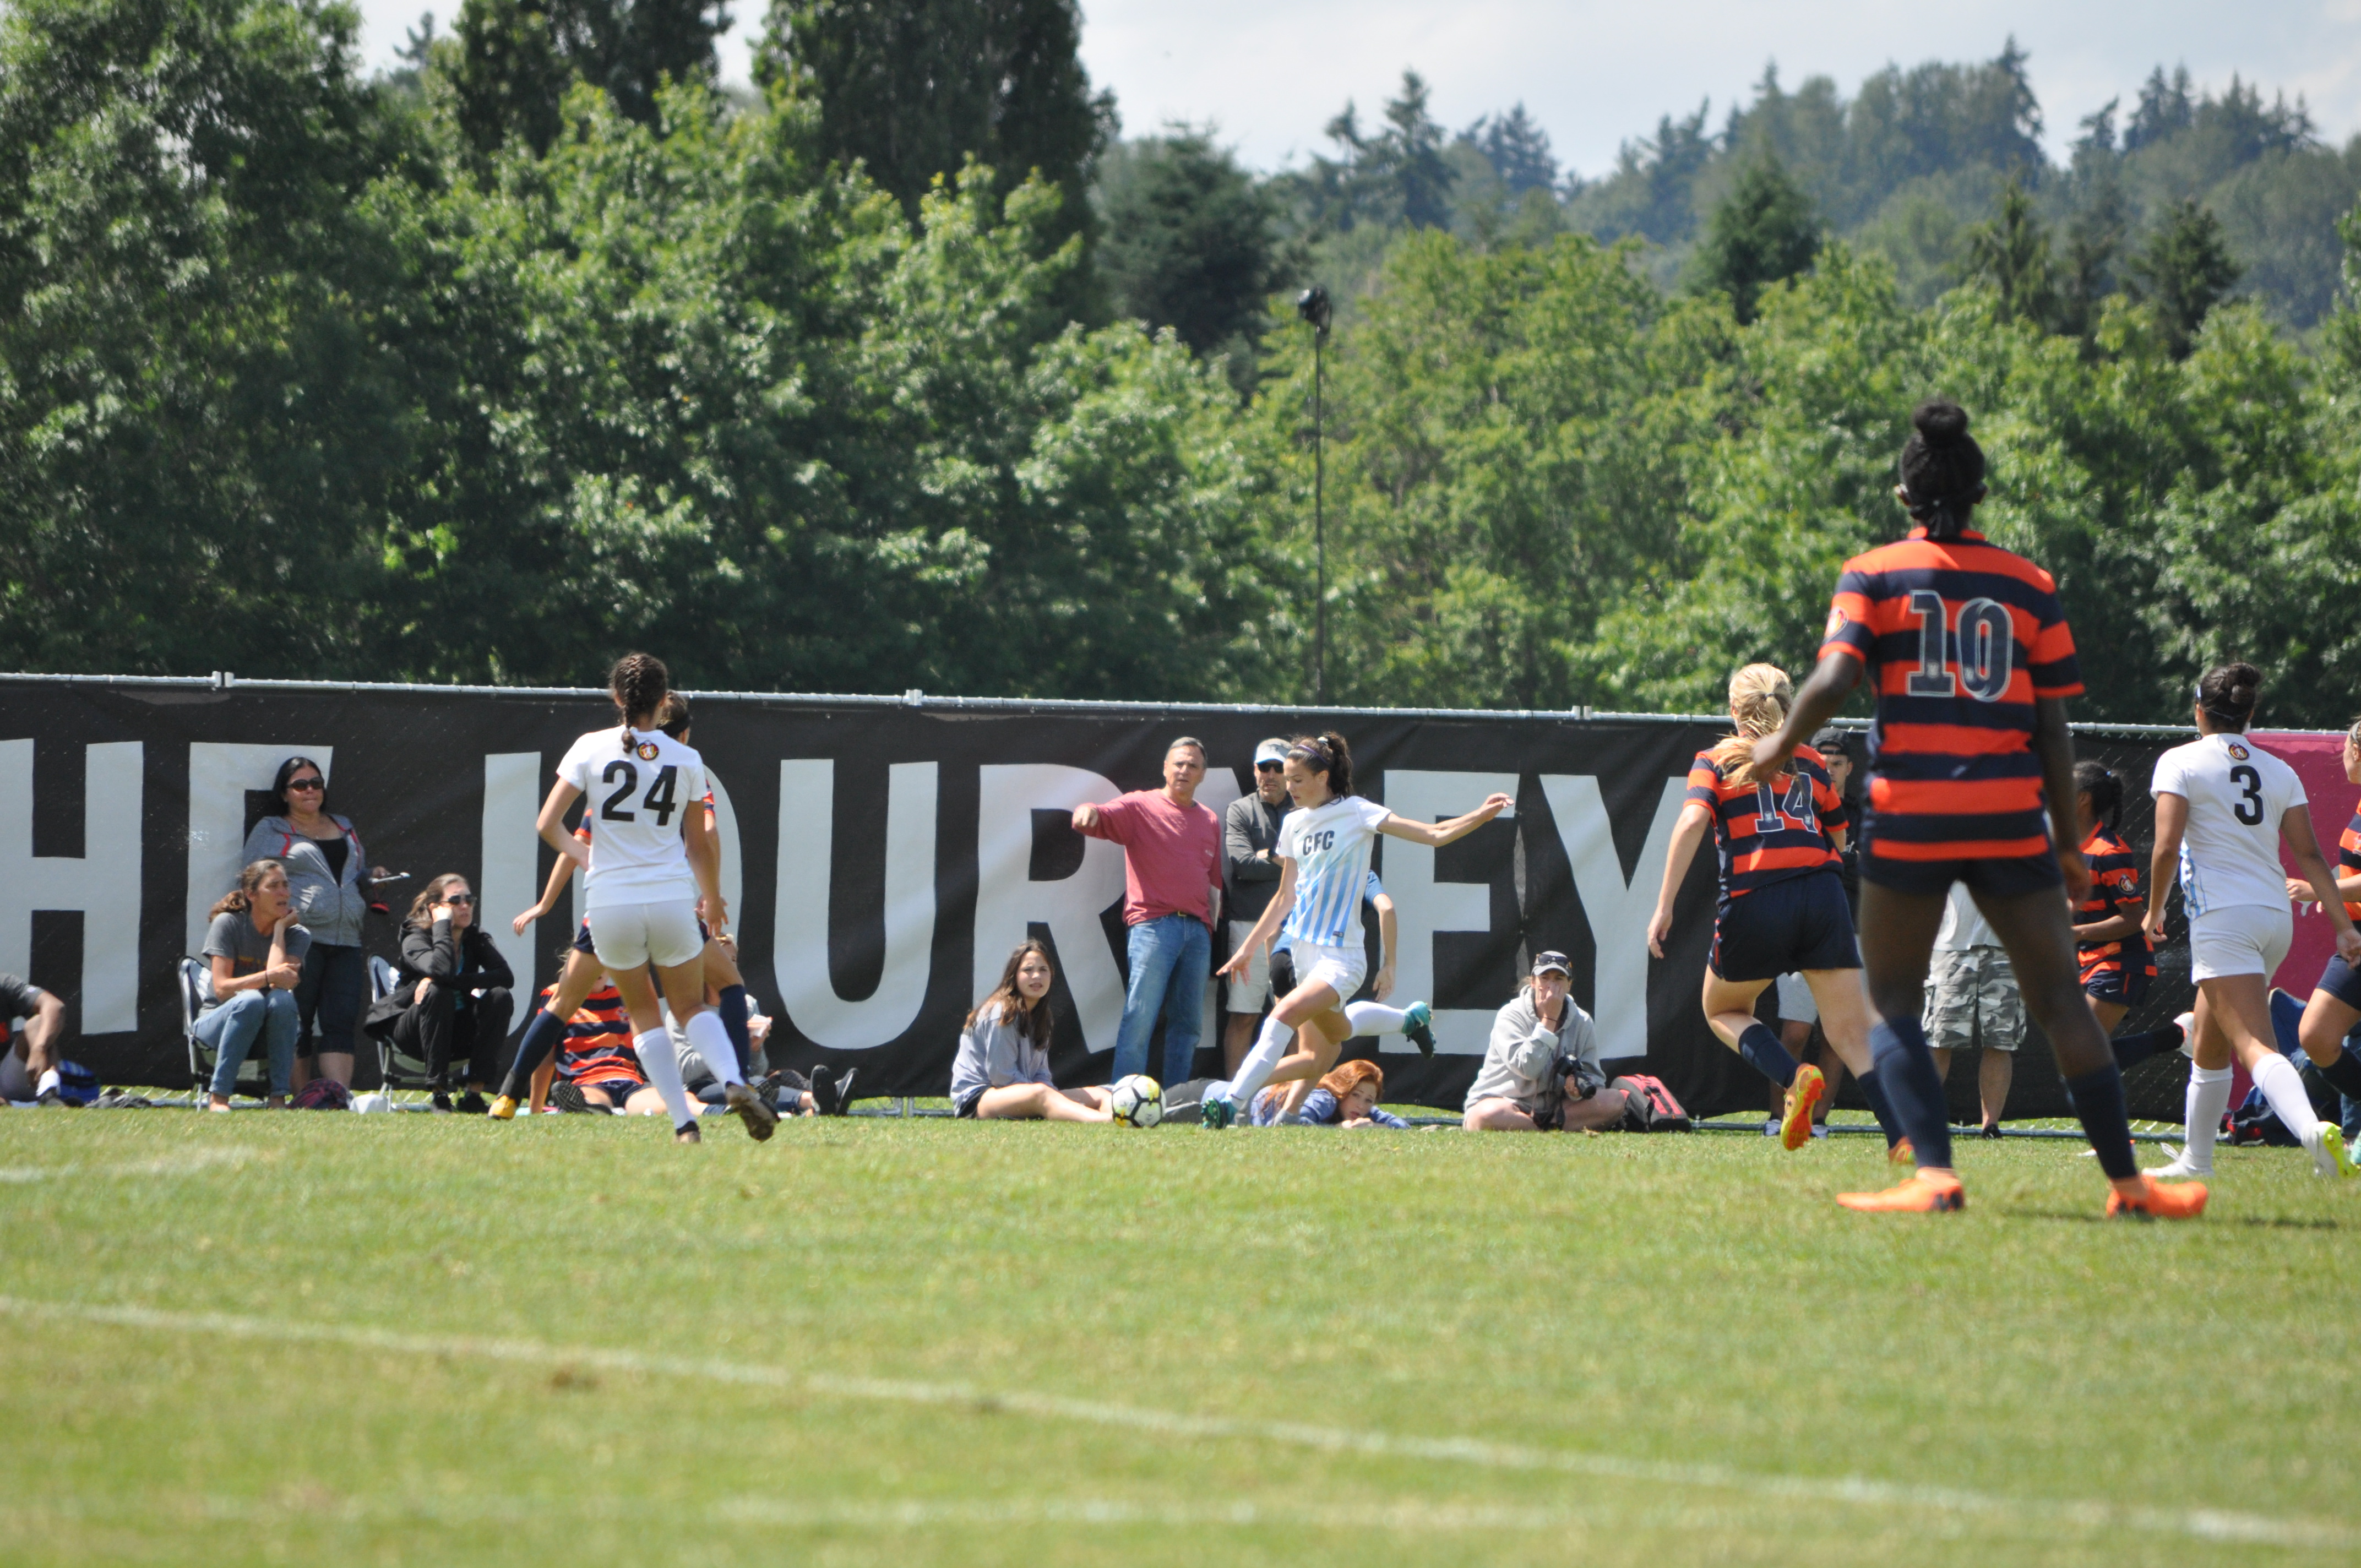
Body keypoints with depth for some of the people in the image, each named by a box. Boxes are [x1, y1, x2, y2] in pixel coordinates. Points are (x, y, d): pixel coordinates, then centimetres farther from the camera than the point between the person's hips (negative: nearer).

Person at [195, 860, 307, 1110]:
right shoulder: (228, 924, -9)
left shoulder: (296, 936, -2)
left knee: (283, 998, -31)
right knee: (250, 1000, -36)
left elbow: (280, 984, -21)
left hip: (269, 1030, 2)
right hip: (219, 1020, -2)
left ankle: (278, 1098, -30)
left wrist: (280, 929, -14)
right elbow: (221, 988, -18)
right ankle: (218, 1098, -34)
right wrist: (269, 977, -33)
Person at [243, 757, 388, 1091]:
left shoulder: (344, 829, 23)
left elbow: (357, 873, 34)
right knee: (297, 1023, -3)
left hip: (346, 941, 4)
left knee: (341, 1022, -5)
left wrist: (372, 875, 11)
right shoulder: (270, 831, 8)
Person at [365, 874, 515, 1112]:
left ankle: (474, 1092, -21)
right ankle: (439, 1093, -34)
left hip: (458, 1034, 4)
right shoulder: (415, 939, -15)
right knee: (438, 993, -34)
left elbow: (506, 976, -19)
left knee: (500, 997, -22)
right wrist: (443, 924, -25)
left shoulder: (477, 938, -1)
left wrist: (455, 982, -29)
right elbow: (441, 970, -37)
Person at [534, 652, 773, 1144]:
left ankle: (684, 1122, 4)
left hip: (609, 901, -1)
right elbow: (699, 846, 7)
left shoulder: (591, 749, -3)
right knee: (692, 1008, 15)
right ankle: (732, 1082, -14)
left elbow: (548, 826, -4)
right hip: (671, 898, 1)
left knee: (644, 1014, 15)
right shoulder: (686, 761, 1)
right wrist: (713, 899, 23)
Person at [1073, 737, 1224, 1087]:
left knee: (1188, 1023, 6)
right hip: (1153, 924, -5)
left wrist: (1214, 917, 11)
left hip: (1198, 929, 5)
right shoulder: (1140, 806, 5)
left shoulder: (1210, 822, 20)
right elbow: (1103, 820, -10)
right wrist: (1089, 812, -33)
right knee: (1140, 1016, -12)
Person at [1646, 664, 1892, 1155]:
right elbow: (1839, 839, 22)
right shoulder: (1811, 762, 20)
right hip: (1822, 892, 2)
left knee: (1723, 1011, 22)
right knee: (1853, 1035, 0)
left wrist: (1664, 906, -9)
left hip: (1754, 902, -2)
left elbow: (1692, 822, -5)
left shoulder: (1717, 760, 12)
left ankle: (1793, 1077, -5)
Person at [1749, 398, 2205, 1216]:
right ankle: (2127, 1182, 6)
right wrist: (2068, 842, 14)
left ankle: (1933, 1173, -9)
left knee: (1894, 1003, 8)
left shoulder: (1873, 575, 3)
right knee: (2060, 1001, 6)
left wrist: (1781, 745, 8)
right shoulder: (2031, 586, 8)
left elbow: (1833, 679, -11)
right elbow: (2053, 726, 7)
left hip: (1907, 820, -2)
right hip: (2011, 821, 2)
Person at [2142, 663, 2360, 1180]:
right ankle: (2196, 1160, 30)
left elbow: (2167, 848, -10)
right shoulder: (2278, 771, 13)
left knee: (2255, 1045, -20)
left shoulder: (2182, 762, -1)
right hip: (2276, 917, 7)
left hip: (2222, 919, -6)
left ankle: (2312, 1128, -44)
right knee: (2210, 1044, 22)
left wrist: (2154, 911, 4)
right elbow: (2309, 855, 7)